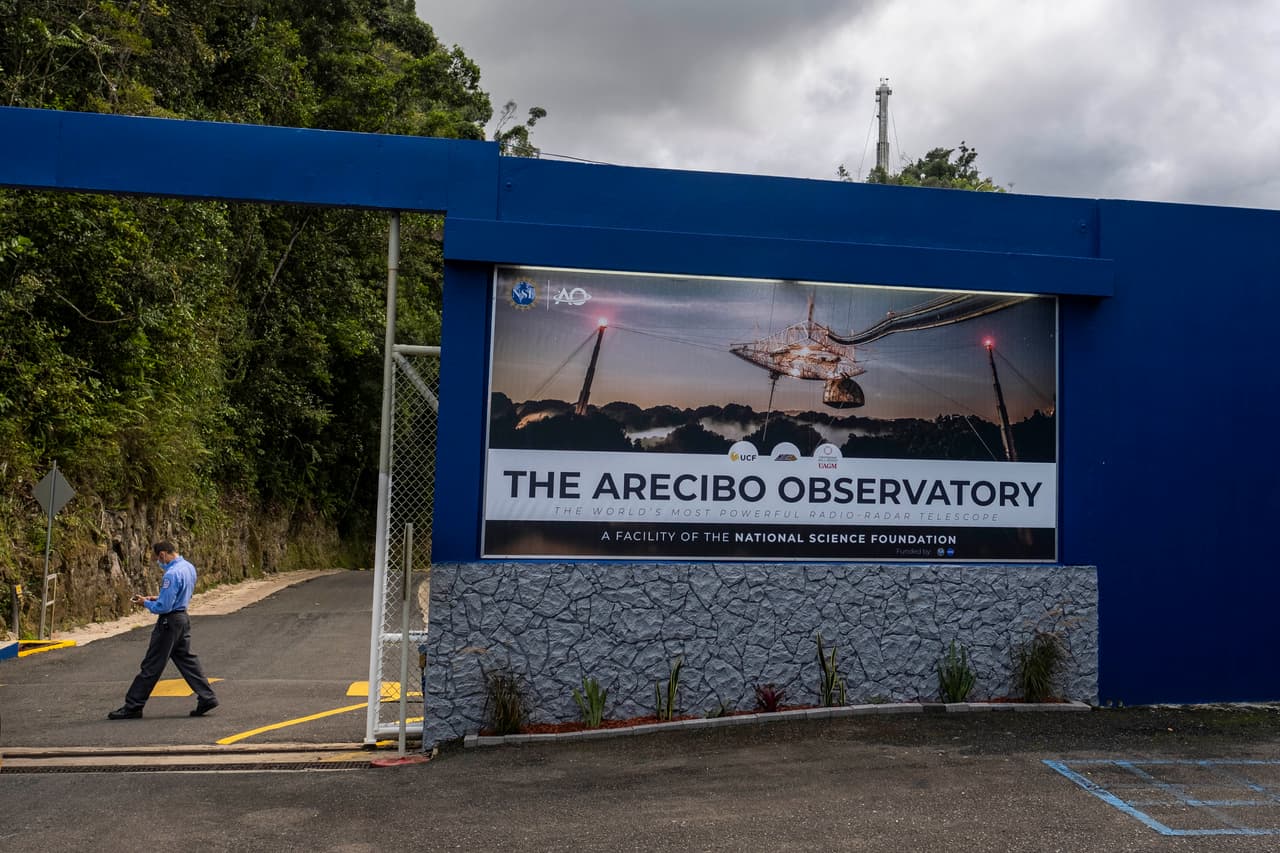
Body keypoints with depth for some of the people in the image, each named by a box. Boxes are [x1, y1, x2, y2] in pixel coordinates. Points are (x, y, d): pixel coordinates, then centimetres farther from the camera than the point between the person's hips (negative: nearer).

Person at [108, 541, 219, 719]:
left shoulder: (172, 574, -22)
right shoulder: (189, 567, 6)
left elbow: (164, 607, -22)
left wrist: (146, 603, -5)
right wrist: (157, 598, 13)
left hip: (169, 622, -9)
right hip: (183, 619, 9)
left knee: (151, 665, 0)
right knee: (186, 660, 13)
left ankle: (133, 707, 9)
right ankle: (207, 698, 10)